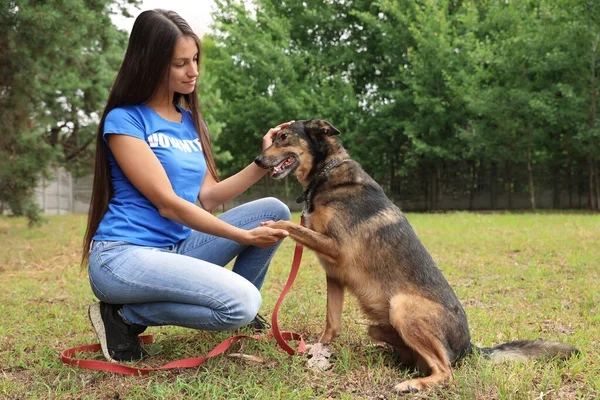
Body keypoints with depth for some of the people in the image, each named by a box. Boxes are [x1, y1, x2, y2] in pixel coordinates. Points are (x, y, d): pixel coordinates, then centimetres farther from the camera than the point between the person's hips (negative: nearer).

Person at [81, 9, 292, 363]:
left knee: (274, 210, -1)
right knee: (243, 303, -27)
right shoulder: (124, 120, -9)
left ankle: (235, 310, 16)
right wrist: (246, 236, -14)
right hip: (123, 255, -7)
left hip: (178, 248, 8)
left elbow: (206, 197, 8)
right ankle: (125, 316, -6)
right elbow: (167, 204, -15)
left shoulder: (189, 120, 13)